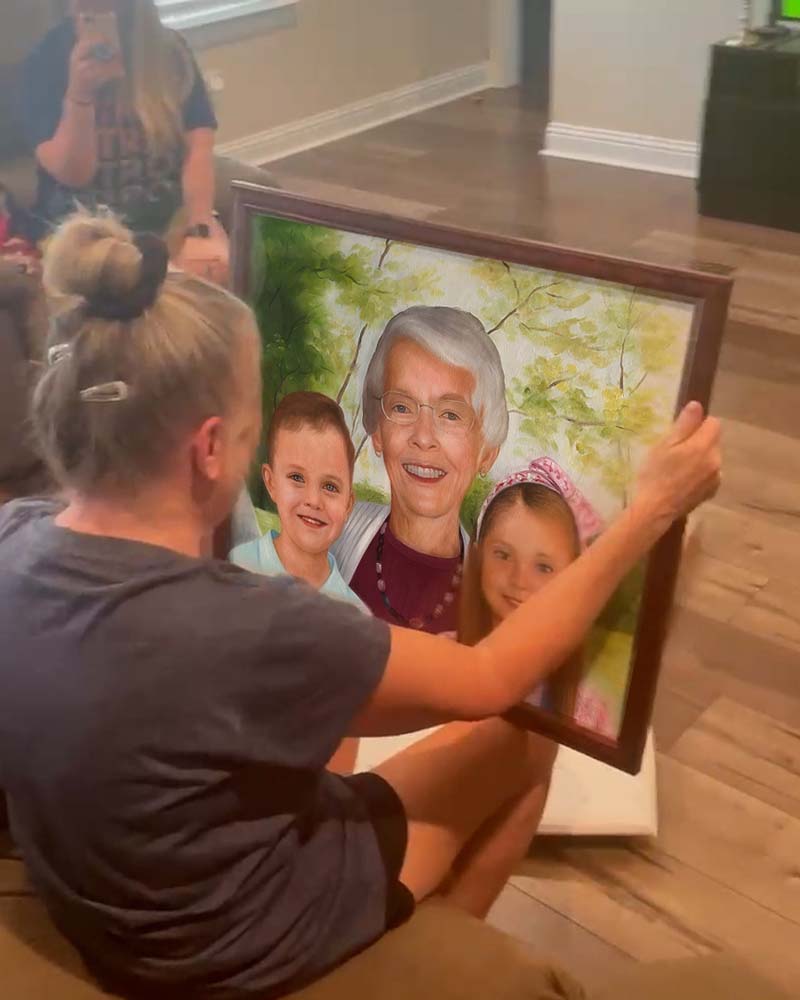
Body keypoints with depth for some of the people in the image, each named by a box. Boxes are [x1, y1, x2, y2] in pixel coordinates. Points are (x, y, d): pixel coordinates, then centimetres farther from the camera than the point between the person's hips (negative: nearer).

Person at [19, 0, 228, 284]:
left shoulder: (168, 50, 1)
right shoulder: (44, 60, -4)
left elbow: (198, 146, -9)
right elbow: (70, 173, -11)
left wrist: (199, 231, -25)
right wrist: (79, 93, -27)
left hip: (170, 219, 1)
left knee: (218, 271, -28)